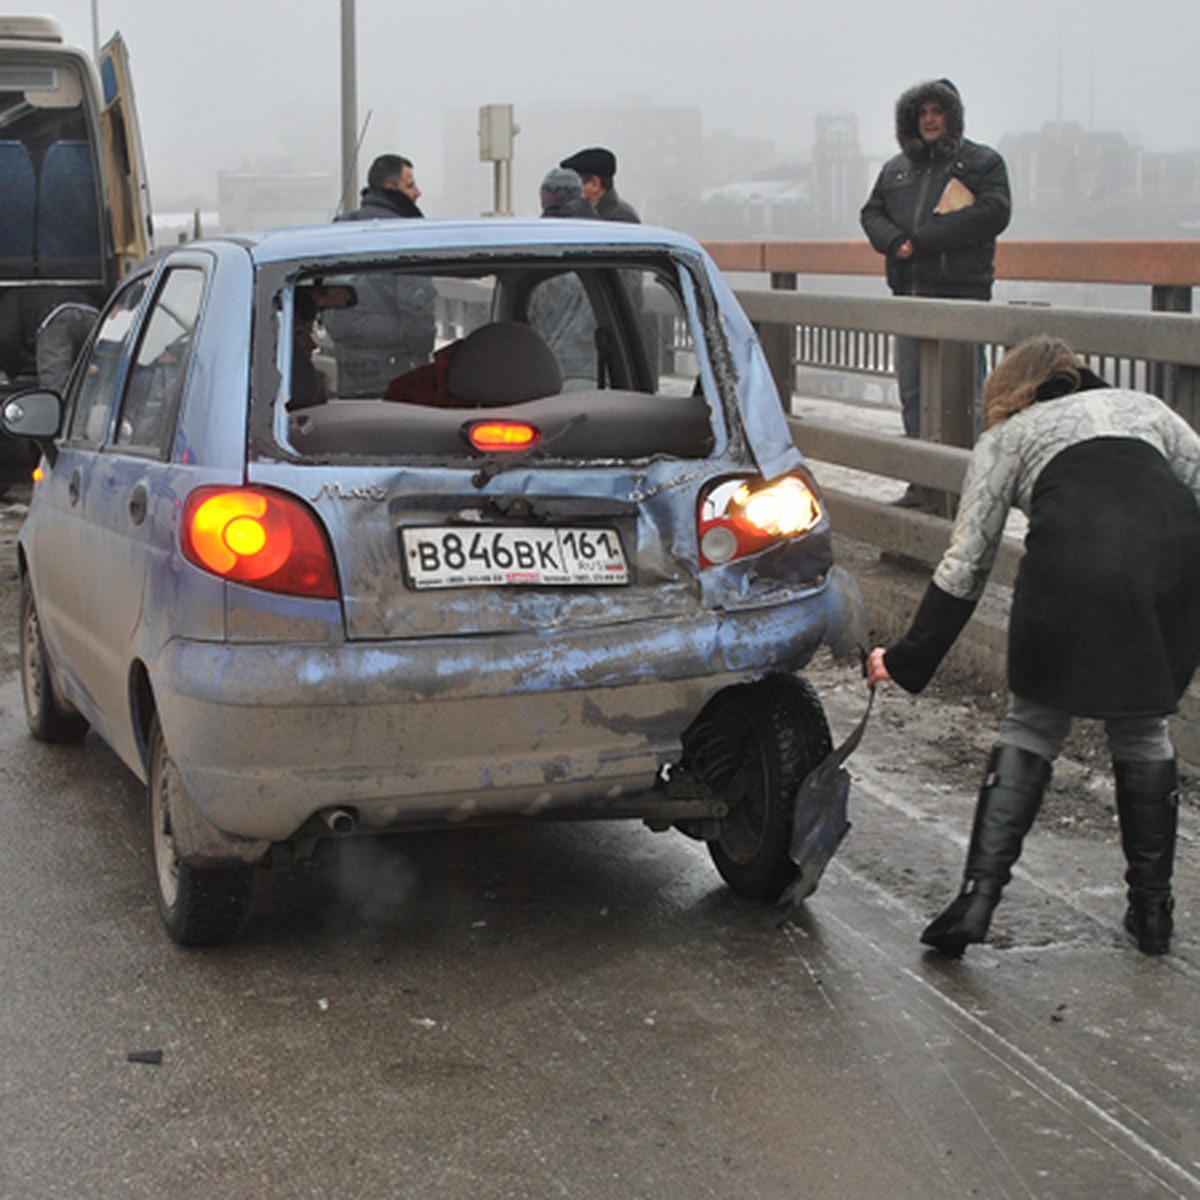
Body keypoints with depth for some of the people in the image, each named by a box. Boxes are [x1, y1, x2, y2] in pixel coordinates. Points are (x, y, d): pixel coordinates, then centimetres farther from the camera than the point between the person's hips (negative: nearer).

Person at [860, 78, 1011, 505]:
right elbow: (872, 212, 17)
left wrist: (922, 239, -14)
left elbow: (993, 213, -10)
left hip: (959, 291, -5)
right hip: (909, 292, 6)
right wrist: (895, 242, -7)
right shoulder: (897, 168, 21)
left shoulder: (982, 162, 4)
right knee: (913, 391, 6)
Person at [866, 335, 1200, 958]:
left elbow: (965, 564, 23)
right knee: (1141, 729, 21)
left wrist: (907, 660, 30)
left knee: (1033, 725, 15)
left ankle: (977, 897, 6)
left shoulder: (1007, 437, 28)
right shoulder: (1144, 407, 35)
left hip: (1073, 562, -2)